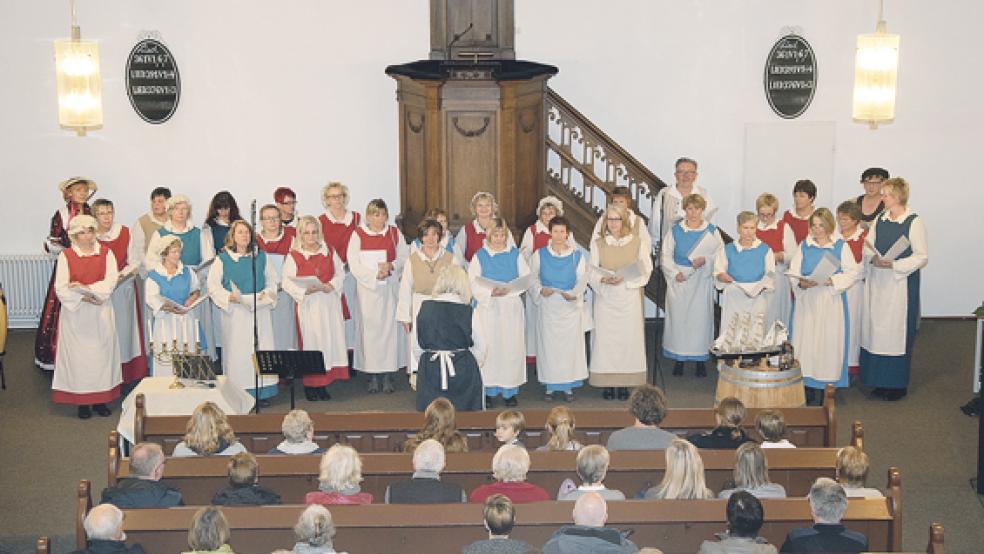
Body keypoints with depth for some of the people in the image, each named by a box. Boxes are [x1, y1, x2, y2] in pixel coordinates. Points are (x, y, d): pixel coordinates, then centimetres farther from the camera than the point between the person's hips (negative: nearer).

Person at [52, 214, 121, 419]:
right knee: (78, 355, 0)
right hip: (74, 312, -1)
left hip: (101, 312, 1)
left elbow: (111, 281, -9)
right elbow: (61, 288, -8)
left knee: (101, 353, 3)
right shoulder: (65, 256, -2)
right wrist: (83, 297, -20)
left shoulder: (106, 253, 2)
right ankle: (82, 401, 7)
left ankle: (101, 399, 11)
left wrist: (86, 288, -21)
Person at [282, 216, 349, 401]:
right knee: (310, 342, -3)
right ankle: (310, 385, 3)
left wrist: (332, 285, -9)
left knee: (330, 340, 1)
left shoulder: (329, 251, 9)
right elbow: (287, 282, -5)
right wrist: (305, 290, -20)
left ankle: (323, 383, 9)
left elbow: (340, 273, 11)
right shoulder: (294, 255, -2)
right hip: (308, 305, -3)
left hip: (329, 304, 3)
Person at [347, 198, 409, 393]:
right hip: (367, 288, -2)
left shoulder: (395, 233, 10)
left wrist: (391, 266, -11)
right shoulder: (358, 235, 2)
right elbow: (354, 264, -4)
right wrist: (375, 274, -13)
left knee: (389, 327, -2)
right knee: (370, 328, -4)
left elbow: (405, 257, 8)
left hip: (391, 289, 2)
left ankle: (388, 375, 2)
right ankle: (373, 376, 1)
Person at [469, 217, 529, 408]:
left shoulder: (515, 254, 6)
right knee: (489, 347, -2)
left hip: (511, 308, 1)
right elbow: (473, 283, -2)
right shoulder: (480, 256, 3)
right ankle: (490, 390, 8)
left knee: (511, 347, -1)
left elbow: (526, 279, 2)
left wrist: (509, 290, -14)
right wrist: (491, 292, -18)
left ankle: (510, 389, 9)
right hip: (488, 308, -1)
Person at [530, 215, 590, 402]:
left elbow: (582, 280, -2)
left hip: (571, 306, 0)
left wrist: (574, 294, -20)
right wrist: (540, 290, -15)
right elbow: (532, 277, 5)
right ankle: (550, 385, 10)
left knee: (570, 345, 1)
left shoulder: (577, 255, 3)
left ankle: (568, 385, 11)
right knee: (548, 345, 0)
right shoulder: (540, 254, 4)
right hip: (547, 306, 0)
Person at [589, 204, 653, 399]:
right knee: (605, 337, -3)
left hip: (629, 297, 0)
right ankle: (608, 383, 5)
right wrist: (604, 279, -19)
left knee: (628, 337, -2)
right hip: (605, 297, 0)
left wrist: (626, 278, -15)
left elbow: (645, 271, 1)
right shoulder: (597, 243, 5)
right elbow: (591, 272, 2)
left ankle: (624, 383, 7)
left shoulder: (637, 242, 3)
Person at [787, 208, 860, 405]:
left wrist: (831, 281, -16)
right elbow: (793, 272, 4)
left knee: (827, 343, -3)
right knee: (805, 342, -2)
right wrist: (801, 283, -16)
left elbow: (852, 273, -1)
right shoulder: (804, 246, 8)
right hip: (806, 302, 2)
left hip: (831, 302, -2)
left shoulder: (840, 246, 3)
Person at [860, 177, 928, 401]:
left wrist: (893, 264, -18)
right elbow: (868, 248, 13)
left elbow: (922, 257, -10)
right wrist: (874, 258, -9)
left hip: (901, 284, -6)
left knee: (897, 331, 0)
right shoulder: (880, 220, 9)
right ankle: (880, 381, 16)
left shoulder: (914, 222, -9)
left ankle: (898, 384, 10)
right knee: (876, 330, 6)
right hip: (877, 283, 6)